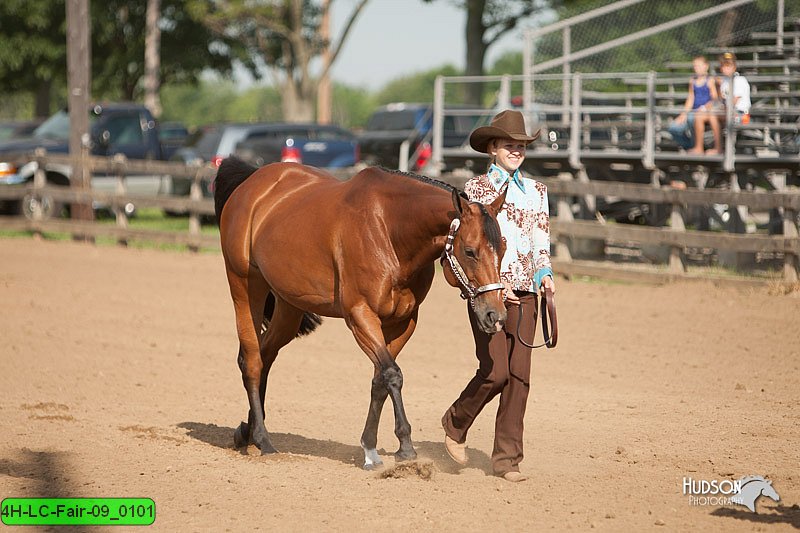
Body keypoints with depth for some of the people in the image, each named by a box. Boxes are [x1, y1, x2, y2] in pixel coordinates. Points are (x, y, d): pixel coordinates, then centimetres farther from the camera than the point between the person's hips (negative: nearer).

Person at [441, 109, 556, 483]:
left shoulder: (535, 191, 13)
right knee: (495, 371, -13)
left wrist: (544, 273, -2)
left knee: (519, 376, -1)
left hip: (524, 292, 4)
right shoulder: (476, 189, 0)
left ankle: (507, 458, 5)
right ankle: (456, 423, 14)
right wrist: (495, 284, -14)